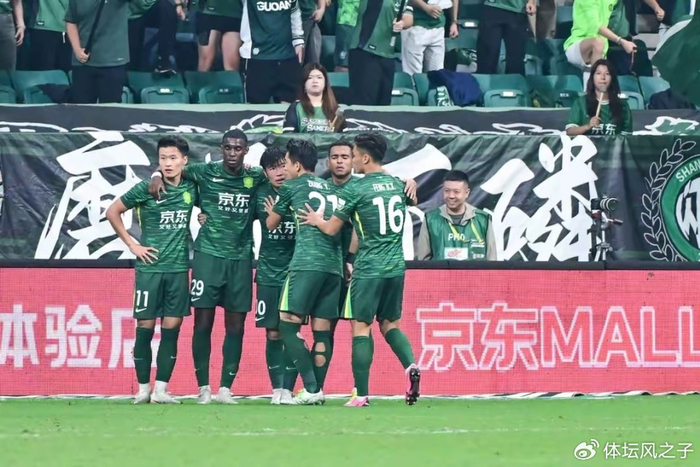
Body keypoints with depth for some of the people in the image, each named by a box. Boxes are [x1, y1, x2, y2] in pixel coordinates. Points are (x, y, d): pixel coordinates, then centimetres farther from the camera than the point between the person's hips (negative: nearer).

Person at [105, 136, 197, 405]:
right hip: (150, 266, -3)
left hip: (179, 268, 3)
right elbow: (113, 212, 1)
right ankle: (143, 389, 7)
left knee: (172, 328, 0)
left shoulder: (191, 188, 4)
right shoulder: (146, 188, -5)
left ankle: (161, 389, 4)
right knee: (145, 327, -1)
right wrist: (132, 245, -2)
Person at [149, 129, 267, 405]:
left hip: (240, 258, 2)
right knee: (203, 321, -3)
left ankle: (225, 389, 6)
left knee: (235, 325, 1)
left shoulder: (255, 179, 7)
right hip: (208, 255, -2)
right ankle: (203, 388, 4)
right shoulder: (205, 173, 1)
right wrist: (157, 176, -8)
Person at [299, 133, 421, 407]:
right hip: (396, 266, 6)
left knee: (361, 326, 0)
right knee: (390, 324, 16)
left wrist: (316, 220, 19)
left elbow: (332, 229, -1)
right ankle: (410, 366, -10)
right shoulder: (397, 186, 9)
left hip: (369, 269, -6)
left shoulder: (356, 190, -8)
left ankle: (362, 394, -3)